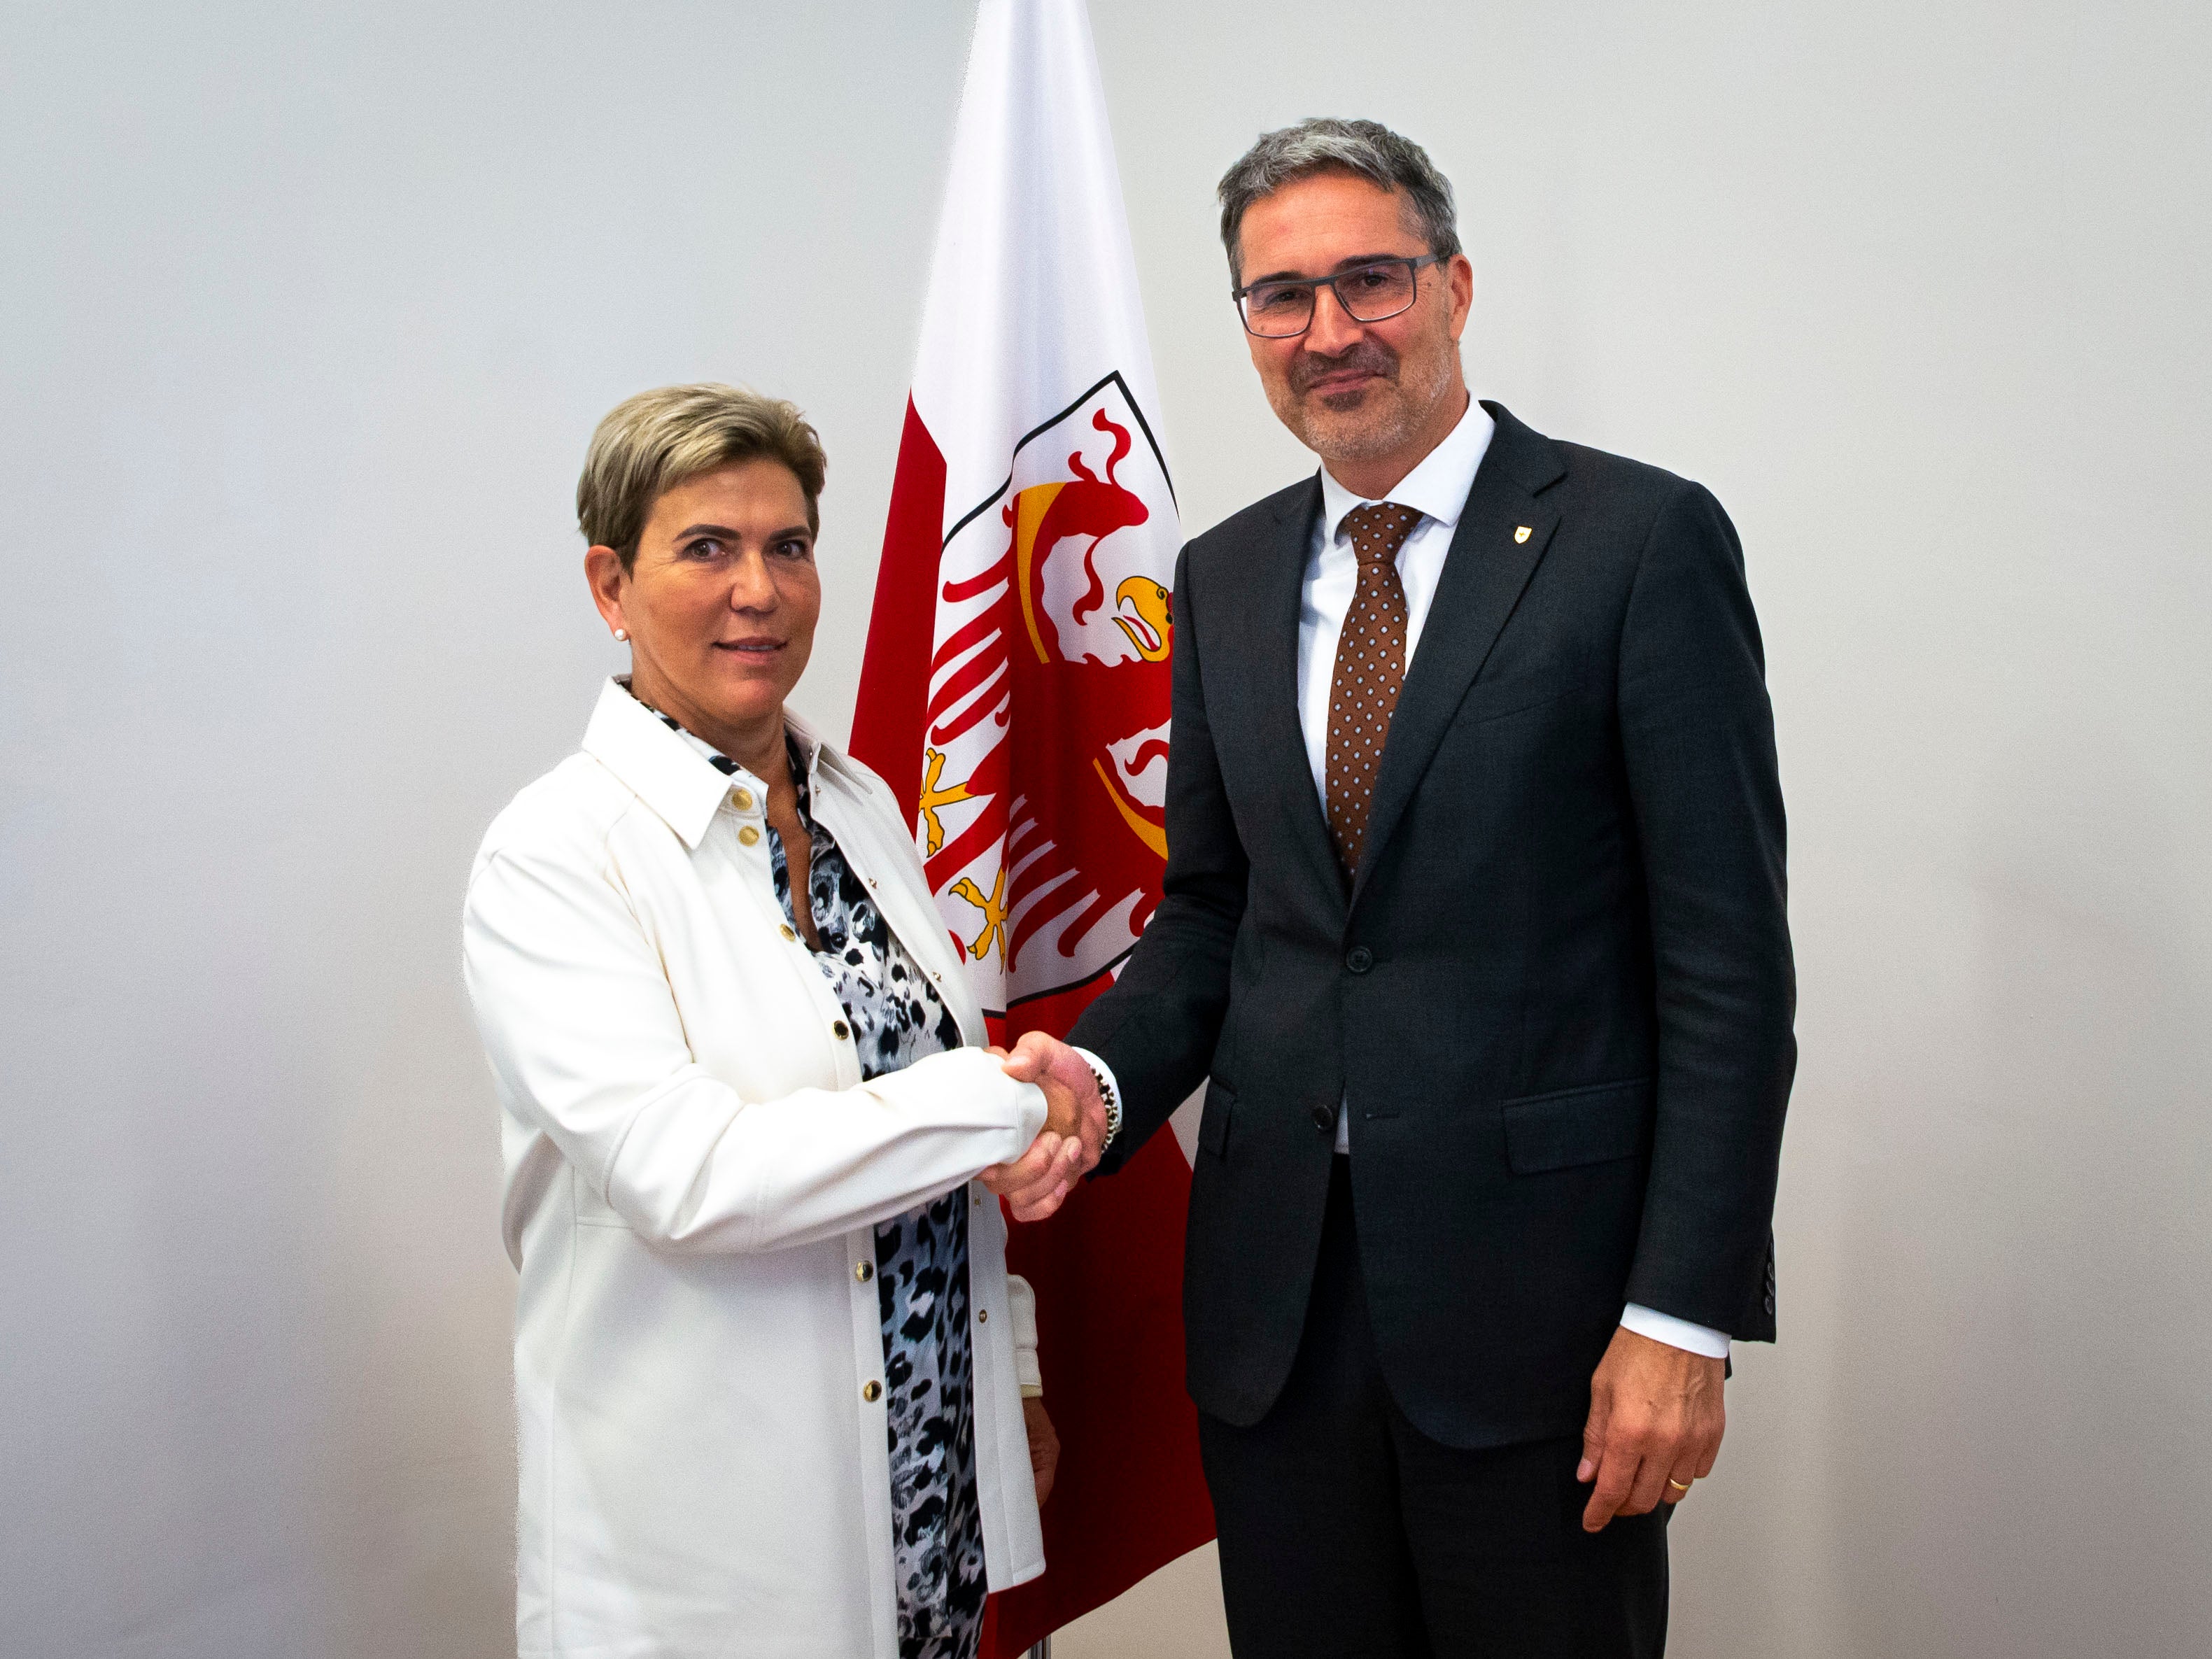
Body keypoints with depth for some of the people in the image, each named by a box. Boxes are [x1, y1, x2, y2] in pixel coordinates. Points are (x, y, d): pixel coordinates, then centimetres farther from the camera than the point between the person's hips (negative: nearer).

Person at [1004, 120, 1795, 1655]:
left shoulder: (1643, 538, -8)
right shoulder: (1224, 576, 9)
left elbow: (1729, 960, -10)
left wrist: (1686, 1316, -13)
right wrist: (1102, 1074, -7)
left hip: (1536, 1284, -4)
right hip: (1276, 1289, 5)